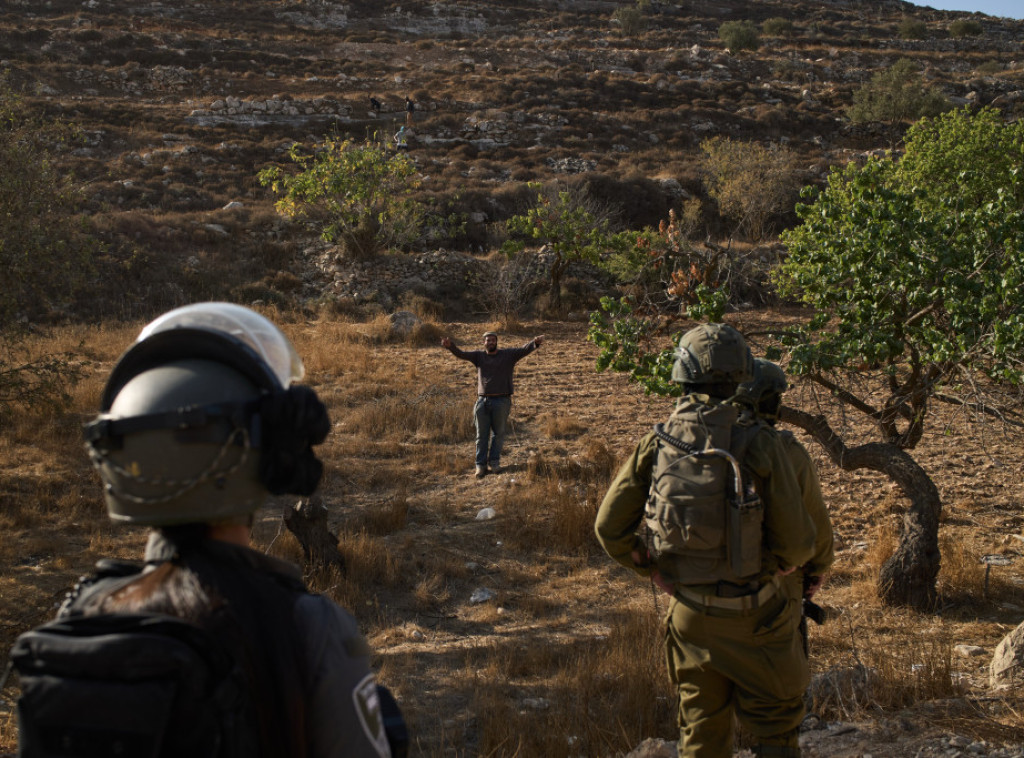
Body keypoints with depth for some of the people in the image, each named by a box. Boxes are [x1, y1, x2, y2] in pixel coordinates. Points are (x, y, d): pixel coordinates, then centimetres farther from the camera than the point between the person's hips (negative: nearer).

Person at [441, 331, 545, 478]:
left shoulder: (508, 355, 4)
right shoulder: (479, 356, 8)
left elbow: (524, 350, -9)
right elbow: (462, 354, -3)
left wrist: (535, 343, -29)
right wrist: (450, 346, -23)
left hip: (501, 401, -1)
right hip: (483, 401, 1)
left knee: (498, 434, 7)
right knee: (482, 434, 4)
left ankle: (494, 462, 17)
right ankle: (480, 464, 9)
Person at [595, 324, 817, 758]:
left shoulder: (656, 444, -6)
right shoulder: (757, 443, -17)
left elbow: (609, 527, -2)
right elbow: (796, 539, -15)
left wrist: (654, 572, 10)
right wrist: (793, 560, 7)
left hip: (689, 613, 3)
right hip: (754, 615, -3)